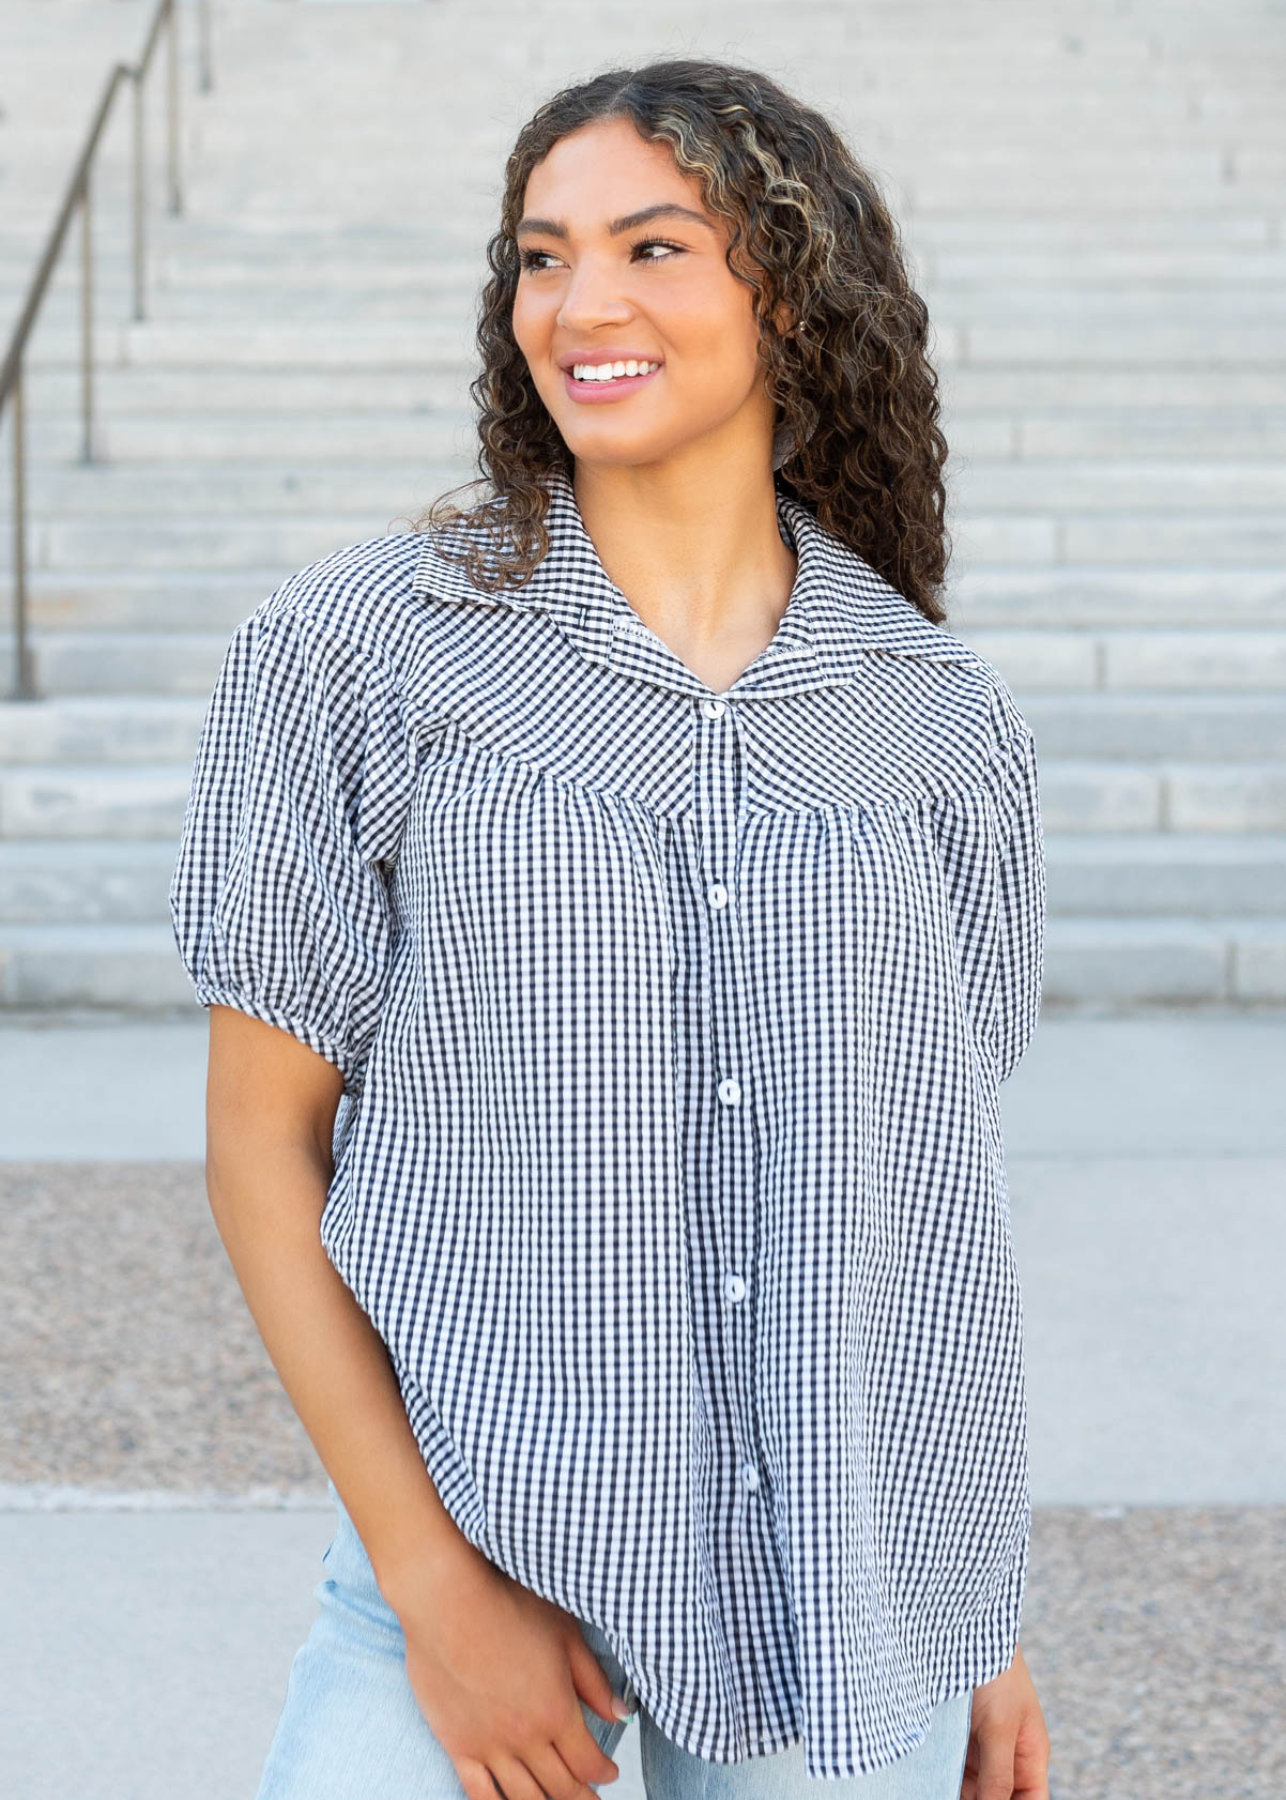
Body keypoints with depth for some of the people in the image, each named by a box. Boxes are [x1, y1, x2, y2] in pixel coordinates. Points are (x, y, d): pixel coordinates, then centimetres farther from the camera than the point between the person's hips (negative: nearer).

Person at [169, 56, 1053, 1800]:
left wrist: (984, 1625, 12)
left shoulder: (944, 720, 3)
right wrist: (434, 1588, -10)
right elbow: (263, 1143, -4)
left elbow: (935, 1181, 10)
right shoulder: (356, 652, -5)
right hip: (482, 1552, -2)